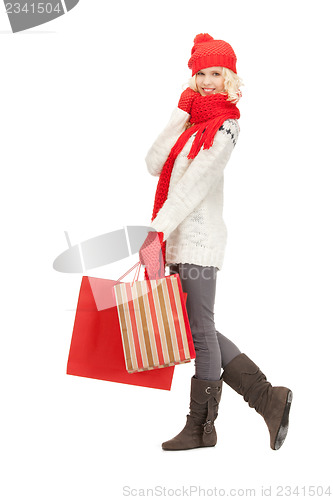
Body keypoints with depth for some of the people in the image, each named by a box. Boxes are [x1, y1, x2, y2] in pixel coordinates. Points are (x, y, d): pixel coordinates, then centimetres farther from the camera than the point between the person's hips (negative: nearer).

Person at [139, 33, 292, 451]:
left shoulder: (225, 126, -7)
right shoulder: (192, 122, 16)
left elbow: (194, 185, -17)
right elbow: (154, 164, 2)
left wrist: (155, 234, -24)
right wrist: (182, 112, -3)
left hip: (197, 241, -9)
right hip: (177, 242, 9)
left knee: (199, 332, -1)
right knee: (199, 332, 11)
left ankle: (200, 427, 11)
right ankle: (268, 399, 17)